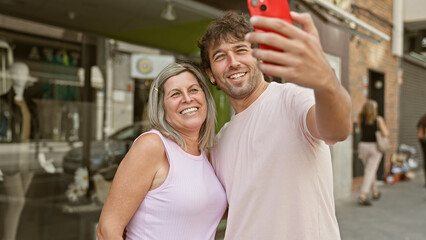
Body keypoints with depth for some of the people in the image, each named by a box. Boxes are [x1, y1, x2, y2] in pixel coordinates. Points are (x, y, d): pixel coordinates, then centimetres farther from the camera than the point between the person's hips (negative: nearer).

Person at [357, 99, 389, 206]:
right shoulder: (378, 119, -10)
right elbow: (386, 134, -11)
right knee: (369, 172, -5)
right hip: (375, 147, -3)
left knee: (370, 170, 20)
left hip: (363, 145, 3)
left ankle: (375, 192, 34)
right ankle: (362, 197, -15)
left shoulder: (360, 118, -2)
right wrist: (383, 126, 9)